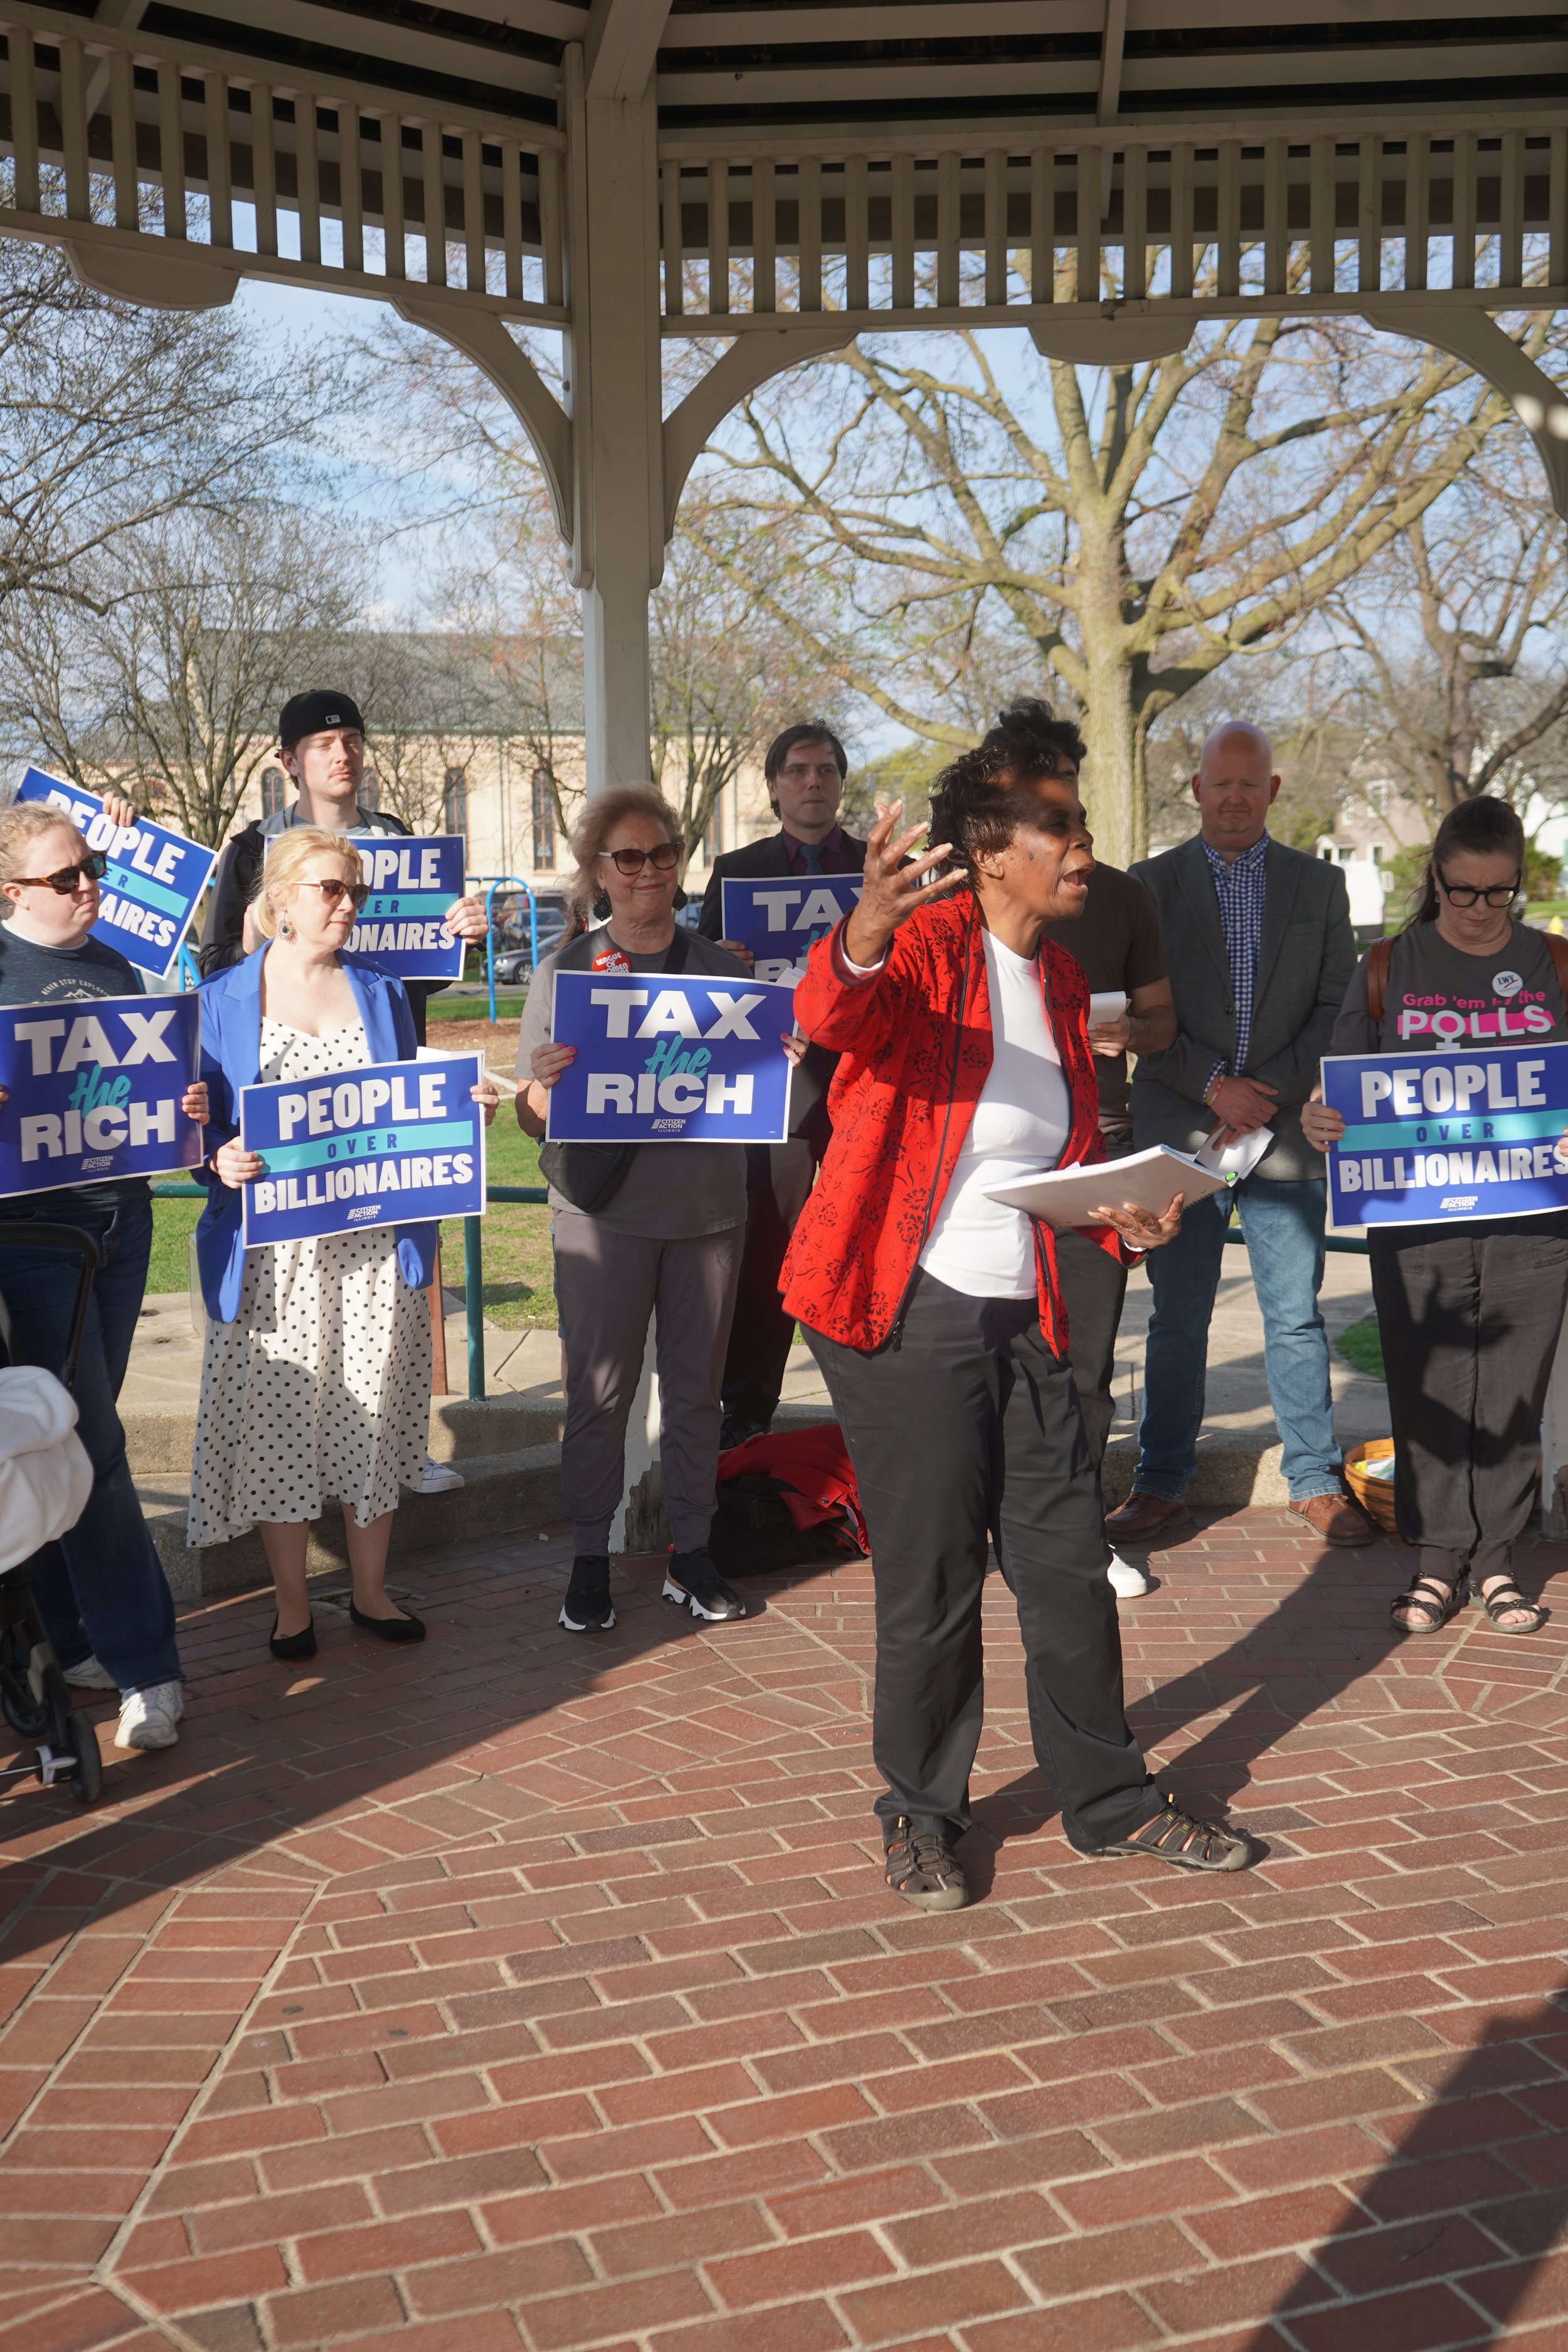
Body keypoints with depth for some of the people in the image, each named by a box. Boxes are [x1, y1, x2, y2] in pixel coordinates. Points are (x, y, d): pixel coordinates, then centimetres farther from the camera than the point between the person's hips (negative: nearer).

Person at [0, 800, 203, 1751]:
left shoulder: (118, 968, 13)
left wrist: (187, 1106, -1)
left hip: (122, 1213, 6)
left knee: (85, 1432, 13)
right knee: (91, 1443, -6)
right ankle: (145, 1665, -2)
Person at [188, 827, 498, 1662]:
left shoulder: (380, 992, 11)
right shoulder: (224, 1000, 3)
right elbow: (201, 1126, 3)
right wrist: (221, 1162, -17)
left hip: (375, 1241, 2)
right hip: (273, 1252, -2)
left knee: (372, 1414, 8)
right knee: (279, 1419, 3)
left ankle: (371, 1591, 25)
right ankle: (291, 1603, 20)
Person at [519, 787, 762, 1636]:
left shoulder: (723, 968, 9)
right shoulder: (566, 969, 2)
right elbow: (532, 1115, 0)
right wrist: (546, 1083, -23)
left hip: (708, 1206, 2)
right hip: (604, 1211, -2)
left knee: (696, 1386, 9)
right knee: (599, 1391, 2)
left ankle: (691, 1551, 22)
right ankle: (589, 1558, 15)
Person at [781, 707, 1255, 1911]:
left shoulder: (1060, 977, 13)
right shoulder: (931, 942, -11)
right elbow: (831, 1013, -34)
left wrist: (1119, 1215, 4)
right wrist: (865, 932, -55)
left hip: (1023, 1315, 7)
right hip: (907, 1315, -7)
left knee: (1070, 1561, 12)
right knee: (931, 1581, 3)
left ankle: (1113, 1800, 28)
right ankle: (922, 1813, 23)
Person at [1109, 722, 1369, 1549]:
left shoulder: (1320, 884, 8)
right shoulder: (1151, 884, 5)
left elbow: (1337, 1009, 3)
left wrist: (1269, 1094, -8)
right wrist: (1213, 1084, -12)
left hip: (1287, 1136, 1)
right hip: (1179, 1136, -1)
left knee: (1297, 1320, 6)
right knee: (1176, 1323, 5)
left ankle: (1314, 1481, 19)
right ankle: (1161, 1484, 16)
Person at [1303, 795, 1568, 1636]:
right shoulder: (1387, 969, 7)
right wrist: (1316, 1118, -14)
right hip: (1415, 1221, 0)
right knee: (1427, 1391, 3)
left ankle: (1496, 1559, 17)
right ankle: (1437, 1558, 15)